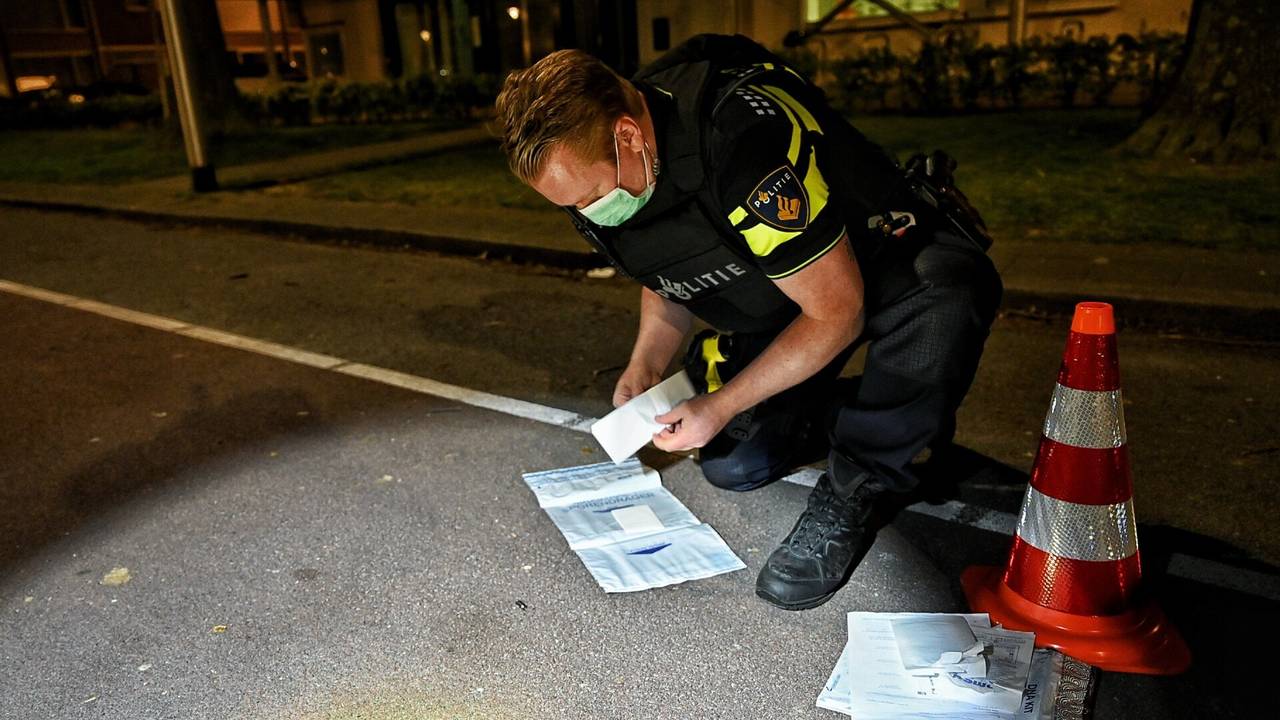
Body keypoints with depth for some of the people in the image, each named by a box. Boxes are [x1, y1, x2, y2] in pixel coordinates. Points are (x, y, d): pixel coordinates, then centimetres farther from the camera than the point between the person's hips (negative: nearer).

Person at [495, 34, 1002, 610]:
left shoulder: (748, 142, -37)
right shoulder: (589, 171, -12)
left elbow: (836, 311, -28)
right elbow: (666, 283, 8)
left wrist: (721, 405, -22)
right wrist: (645, 367, -10)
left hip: (894, 273, -6)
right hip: (777, 317, 6)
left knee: (947, 292, -40)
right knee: (731, 464, -3)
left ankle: (858, 485, -17)